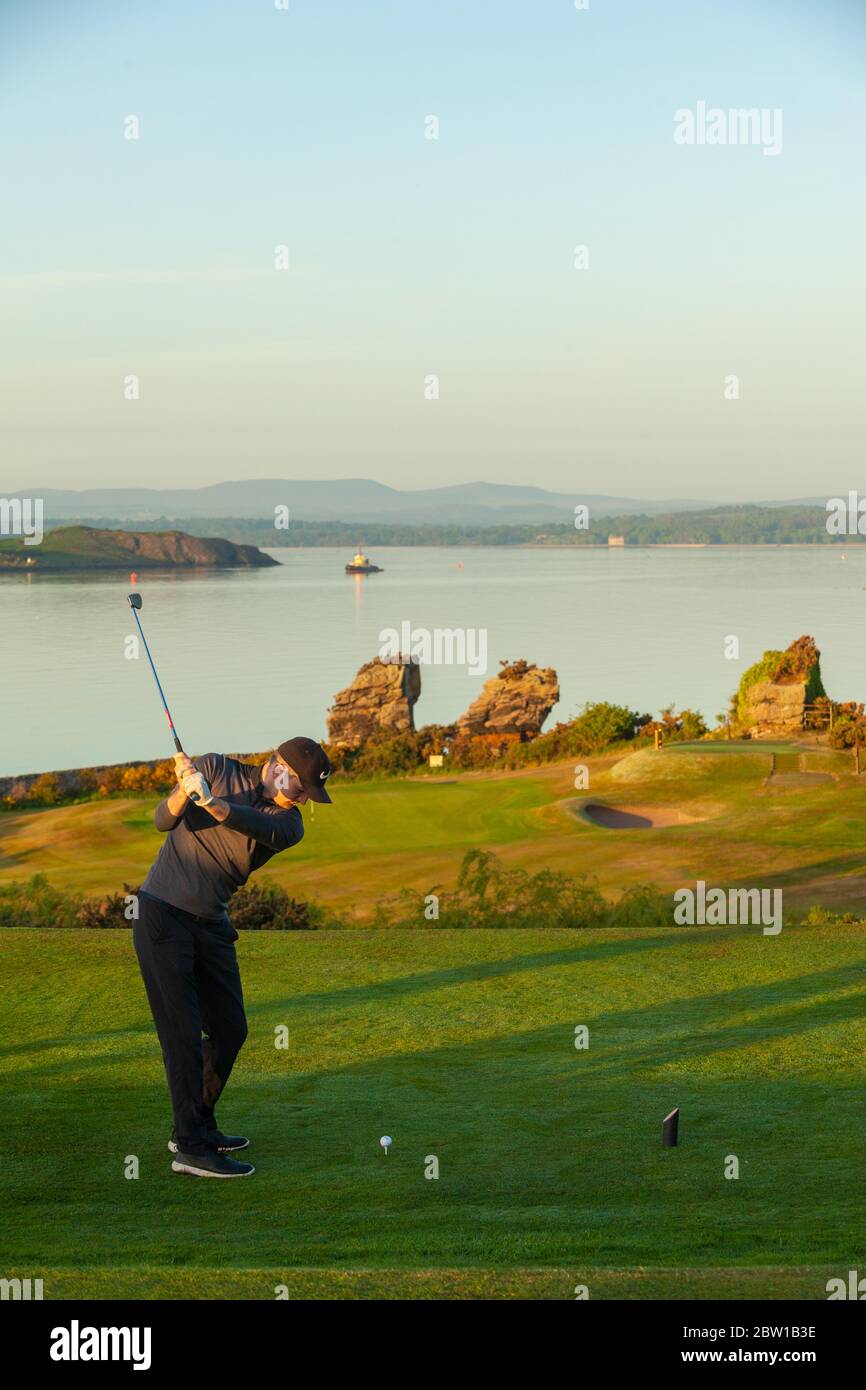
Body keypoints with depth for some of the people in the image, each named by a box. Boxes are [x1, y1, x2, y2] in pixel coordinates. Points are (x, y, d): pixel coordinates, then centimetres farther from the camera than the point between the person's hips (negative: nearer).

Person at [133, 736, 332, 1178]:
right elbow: (164, 820, -12)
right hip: (161, 911, -6)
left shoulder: (288, 822, 0)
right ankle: (190, 1147, -6)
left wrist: (208, 799, -41)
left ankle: (197, 1125, 26)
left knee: (230, 1029, 9)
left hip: (211, 925, 6)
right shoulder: (216, 768, -5)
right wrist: (184, 792, -34)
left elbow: (262, 828, -23)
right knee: (183, 1033, -9)